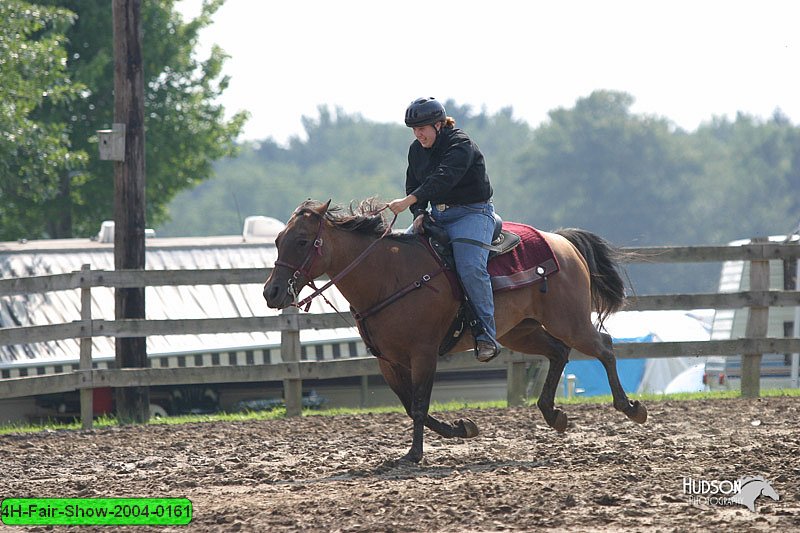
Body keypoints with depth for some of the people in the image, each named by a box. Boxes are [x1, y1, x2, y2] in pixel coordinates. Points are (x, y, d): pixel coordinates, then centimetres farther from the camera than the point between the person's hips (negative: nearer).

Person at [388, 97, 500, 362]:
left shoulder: (461, 145, -16)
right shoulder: (417, 150, 10)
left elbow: (444, 178, -31)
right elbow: (414, 184, 16)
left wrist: (410, 200, -41)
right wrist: (418, 213, -6)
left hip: (471, 213, -8)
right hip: (437, 216, 8)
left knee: (470, 268, -29)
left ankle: (487, 337, -25)